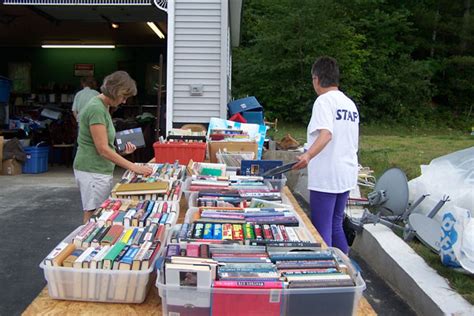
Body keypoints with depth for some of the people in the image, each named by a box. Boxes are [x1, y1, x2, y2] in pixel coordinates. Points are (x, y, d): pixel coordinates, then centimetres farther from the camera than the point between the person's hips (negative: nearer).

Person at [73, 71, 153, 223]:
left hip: (101, 170, 9)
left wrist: (122, 150, 4)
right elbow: (103, 149, -21)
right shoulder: (96, 109, -17)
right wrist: (133, 167, -21)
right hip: (93, 171, -9)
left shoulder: (102, 106, 13)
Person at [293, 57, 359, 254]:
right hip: (346, 176, 9)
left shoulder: (324, 101, -11)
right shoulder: (350, 104, 14)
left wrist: (308, 155, -43)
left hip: (325, 177, -8)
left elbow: (326, 134, -28)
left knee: (322, 230, 1)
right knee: (336, 226, 20)